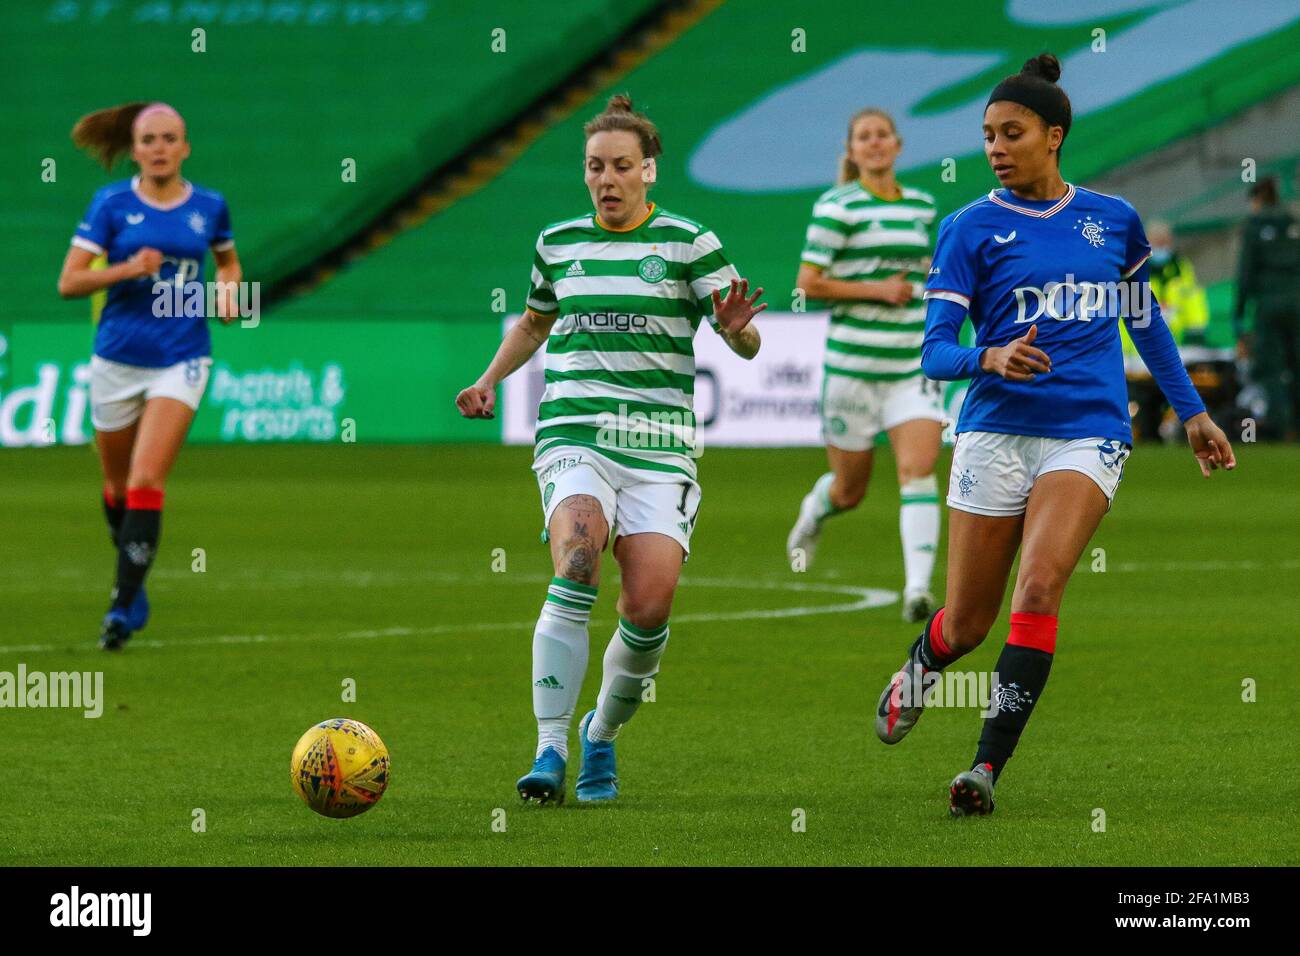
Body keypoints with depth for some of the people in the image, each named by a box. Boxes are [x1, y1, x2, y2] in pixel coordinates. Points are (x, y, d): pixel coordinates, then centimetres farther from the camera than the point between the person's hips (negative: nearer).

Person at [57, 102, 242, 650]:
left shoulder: (209, 207, 2)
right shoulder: (111, 204, -3)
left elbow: (229, 262, 22)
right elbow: (69, 282, -7)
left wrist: (227, 289, 0)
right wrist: (127, 269, -21)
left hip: (181, 362, -1)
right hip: (117, 359, 1)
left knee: (146, 483, -15)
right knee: (118, 486, 13)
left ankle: (124, 606, -14)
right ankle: (130, 576, 40)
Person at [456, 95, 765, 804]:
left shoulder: (688, 242, 4)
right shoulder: (558, 244, 13)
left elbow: (745, 344, 1)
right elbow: (534, 321, 33)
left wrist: (736, 326, -22)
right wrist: (489, 381, 18)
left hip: (660, 447, -1)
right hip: (573, 437, 1)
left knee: (650, 607, -13)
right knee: (578, 557, -28)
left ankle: (602, 733, 17)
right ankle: (550, 751, -29)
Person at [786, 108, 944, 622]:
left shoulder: (921, 205, 11)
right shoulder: (837, 207, -7)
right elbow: (809, 282, -10)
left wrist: (922, 273, 8)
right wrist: (876, 290, -16)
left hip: (913, 366, 3)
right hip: (853, 363, -3)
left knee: (919, 471, -16)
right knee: (849, 489, 9)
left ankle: (917, 591, -21)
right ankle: (815, 509, 47)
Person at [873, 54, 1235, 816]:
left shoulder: (1114, 219, 8)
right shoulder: (971, 229, 0)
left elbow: (1145, 320, 23)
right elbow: (935, 352, -5)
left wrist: (1192, 411, 23)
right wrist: (992, 359, -26)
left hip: (1089, 435, 0)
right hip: (996, 431, 0)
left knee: (1040, 586, -22)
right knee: (967, 625, 5)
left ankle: (989, 767, -21)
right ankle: (917, 673, 42)